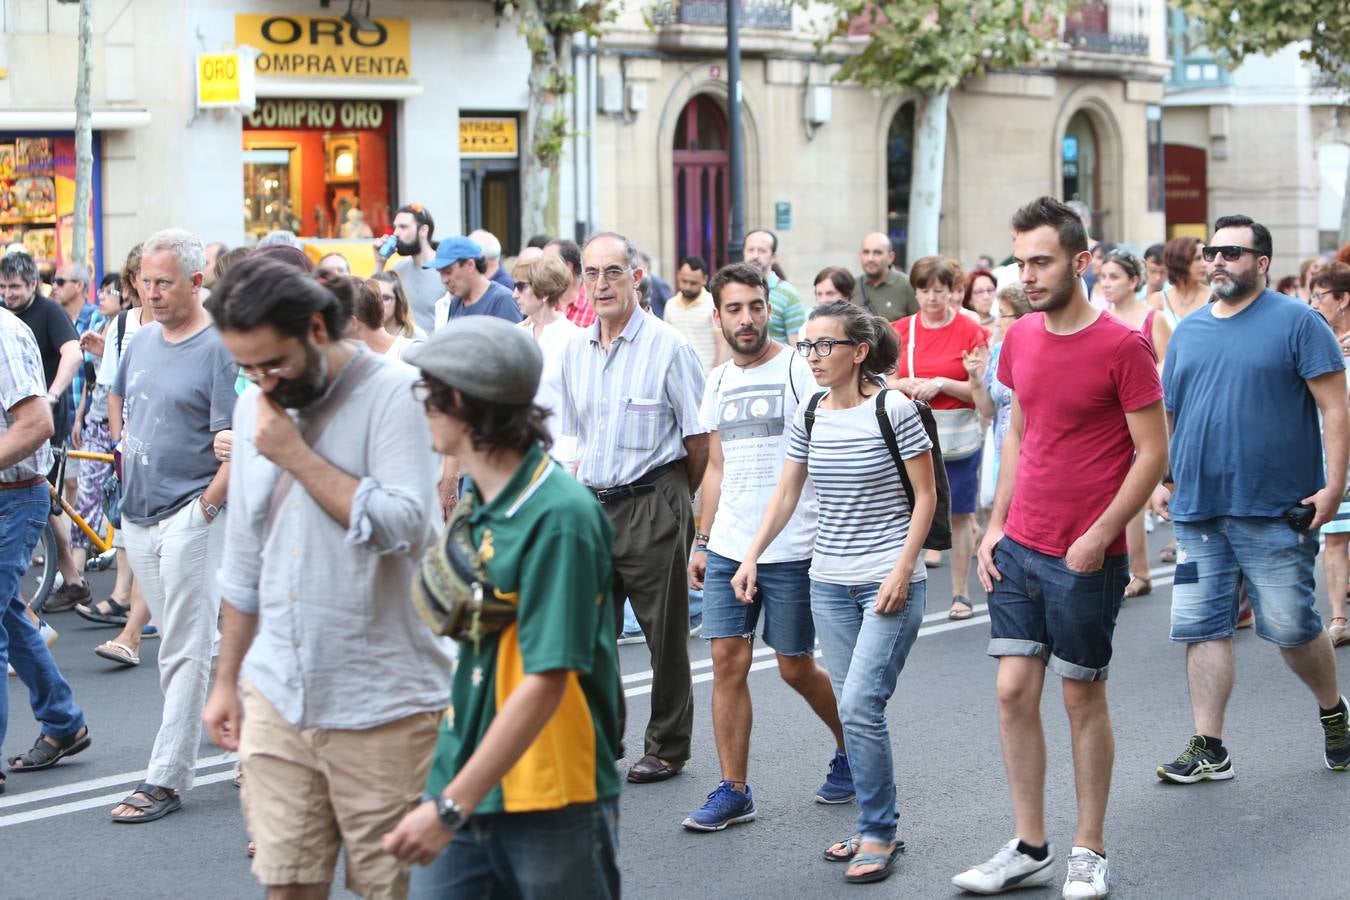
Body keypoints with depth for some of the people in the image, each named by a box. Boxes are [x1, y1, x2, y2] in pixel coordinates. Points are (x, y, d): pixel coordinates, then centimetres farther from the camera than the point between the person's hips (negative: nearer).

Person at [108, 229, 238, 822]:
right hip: (138, 516, 8)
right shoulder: (142, 340, 10)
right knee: (176, 644, 15)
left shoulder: (219, 348, -13)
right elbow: (120, 399, 29)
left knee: (183, 652, -5)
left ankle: (165, 779, -4)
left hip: (190, 514, -8)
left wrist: (205, 509, -18)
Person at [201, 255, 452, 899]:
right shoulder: (254, 407, 11)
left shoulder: (393, 396, -9)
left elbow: (403, 526, -22)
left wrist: (297, 456, -16)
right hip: (277, 695, 5)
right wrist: (227, 679, 20)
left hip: (379, 704, -5)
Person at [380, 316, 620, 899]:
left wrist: (452, 806, -25)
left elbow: (546, 681, -24)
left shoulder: (559, 517, -19)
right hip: (465, 776, 7)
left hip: (553, 800, -7)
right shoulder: (477, 501, 7)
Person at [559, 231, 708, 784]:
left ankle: (667, 748, 15)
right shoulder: (574, 350, 10)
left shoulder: (668, 347, -9)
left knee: (664, 632, 3)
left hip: (653, 505, -5)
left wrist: (674, 500, 4)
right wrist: (583, 497, 14)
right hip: (593, 505, 6)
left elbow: (698, 437, -4)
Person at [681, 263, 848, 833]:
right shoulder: (718, 382, 13)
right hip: (728, 547, 5)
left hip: (790, 549, -5)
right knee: (727, 661, -1)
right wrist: (702, 541, 15)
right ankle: (733, 790, 5)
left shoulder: (799, 372, -6)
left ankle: (851, 748, 29)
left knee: (795, 667, 4)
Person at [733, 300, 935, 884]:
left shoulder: (893, 409, -10)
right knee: (853, 709, 8)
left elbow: (925, 497, -7)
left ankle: (878, 833, -1)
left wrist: (901, 571, -14)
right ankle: (877, 827, 19)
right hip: (829, 581, 6)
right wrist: (750, 558, 7)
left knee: (859, 704, -14)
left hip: (890, 580, -6)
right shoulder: (809, 416, 6)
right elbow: (786, 494, 13)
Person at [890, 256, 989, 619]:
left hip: (958, 436, -2)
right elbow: (886, 382, 11)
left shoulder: (970, 330, -4)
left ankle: (960, 593, 14)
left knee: (960, 516, 4)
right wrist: (907, 385, -9)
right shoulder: (901, 330, 6)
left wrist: (941, 384, -16)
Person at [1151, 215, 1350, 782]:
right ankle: (1209, 749, 11)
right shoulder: (1189, 331, 13)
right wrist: (1163, 481, 13)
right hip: (1196, 509, 5)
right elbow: (1168, 414, 20)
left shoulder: (1296, 322, -3)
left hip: (1275, 508, -5)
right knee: (1202, 628, 3)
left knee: (1290, 628, -1)